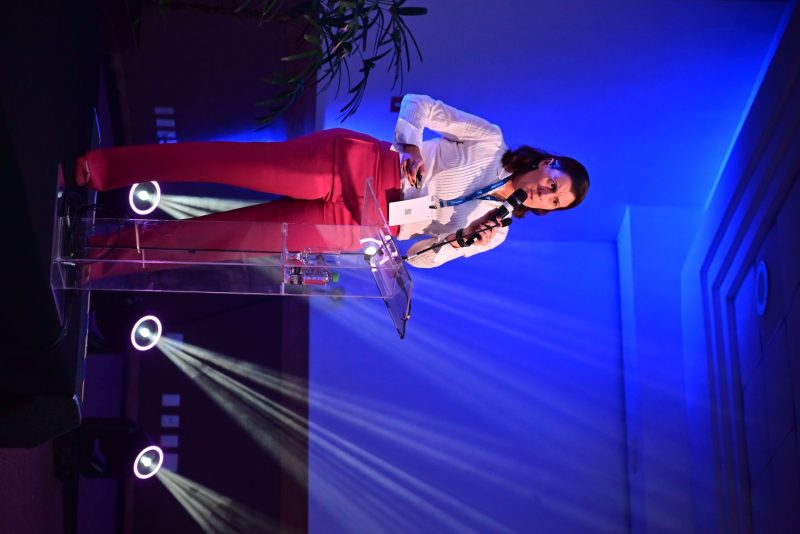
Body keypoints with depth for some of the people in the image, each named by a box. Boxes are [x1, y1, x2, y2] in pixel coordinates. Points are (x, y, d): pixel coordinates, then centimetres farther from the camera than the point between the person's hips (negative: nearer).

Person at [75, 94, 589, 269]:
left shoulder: (492, 232, 17)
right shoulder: (489, 141, 8)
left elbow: (421, 256, 17)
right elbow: (420, 103, 8)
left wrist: (462, 243, -3)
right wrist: (408, 147, -11)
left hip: (355, 226, 3)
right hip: (357, 160, -3)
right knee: (235, 161, -25)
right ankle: (99, 167, -26)